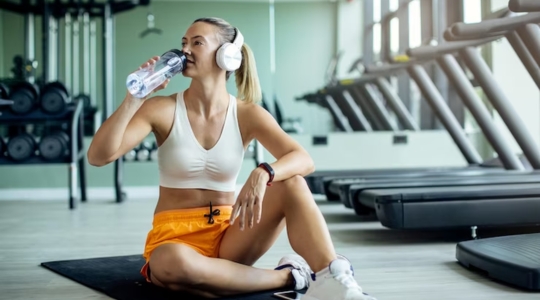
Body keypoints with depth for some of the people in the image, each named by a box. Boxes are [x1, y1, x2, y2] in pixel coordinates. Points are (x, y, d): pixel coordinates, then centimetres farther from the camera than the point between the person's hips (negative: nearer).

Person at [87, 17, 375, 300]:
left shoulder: (247, 115, -1)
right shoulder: (162, 110, -5)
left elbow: (303, 160, -15)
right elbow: (98, 156, -15)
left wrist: (262, 174, -36)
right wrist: (135, 98, -22)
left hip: (228, 237, 2)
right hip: (175, 239, -1)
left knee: (292, 182, -22)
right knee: (172, 263, -40)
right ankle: (289, 276, -24)